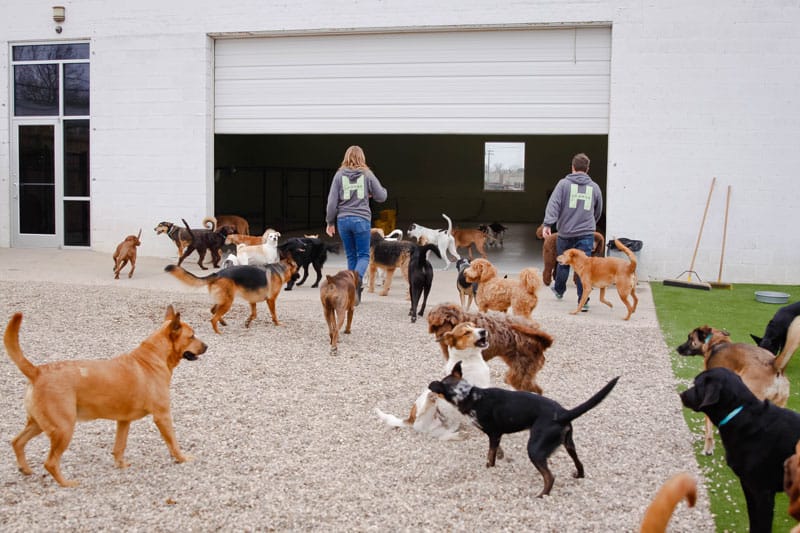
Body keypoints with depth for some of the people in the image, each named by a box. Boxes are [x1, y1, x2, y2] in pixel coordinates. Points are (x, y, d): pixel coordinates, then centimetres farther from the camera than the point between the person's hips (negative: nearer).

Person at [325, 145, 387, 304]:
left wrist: (330, 222, 10)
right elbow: (382, 197, 5)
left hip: (343, 219, 2)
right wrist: (376, 191, 28)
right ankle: (358, 276, -25)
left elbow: (332, 201, 1)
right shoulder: (367, 174, 1)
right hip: (362, 219, -2)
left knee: (351, 256, 11)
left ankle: (355, 291, 11)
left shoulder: (339, 175, 3)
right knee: (363, 255, 5)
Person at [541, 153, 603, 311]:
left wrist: (547, 224, -17)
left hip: (566, 232, 0)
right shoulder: (594, 187, 9)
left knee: (563, 263, 19)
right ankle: (583, 301, -4)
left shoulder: (564, 183, 0)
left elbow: (553, 204, -12)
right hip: (586, 233, 0)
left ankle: (559, 290, 41)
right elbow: (598, 212, 21)